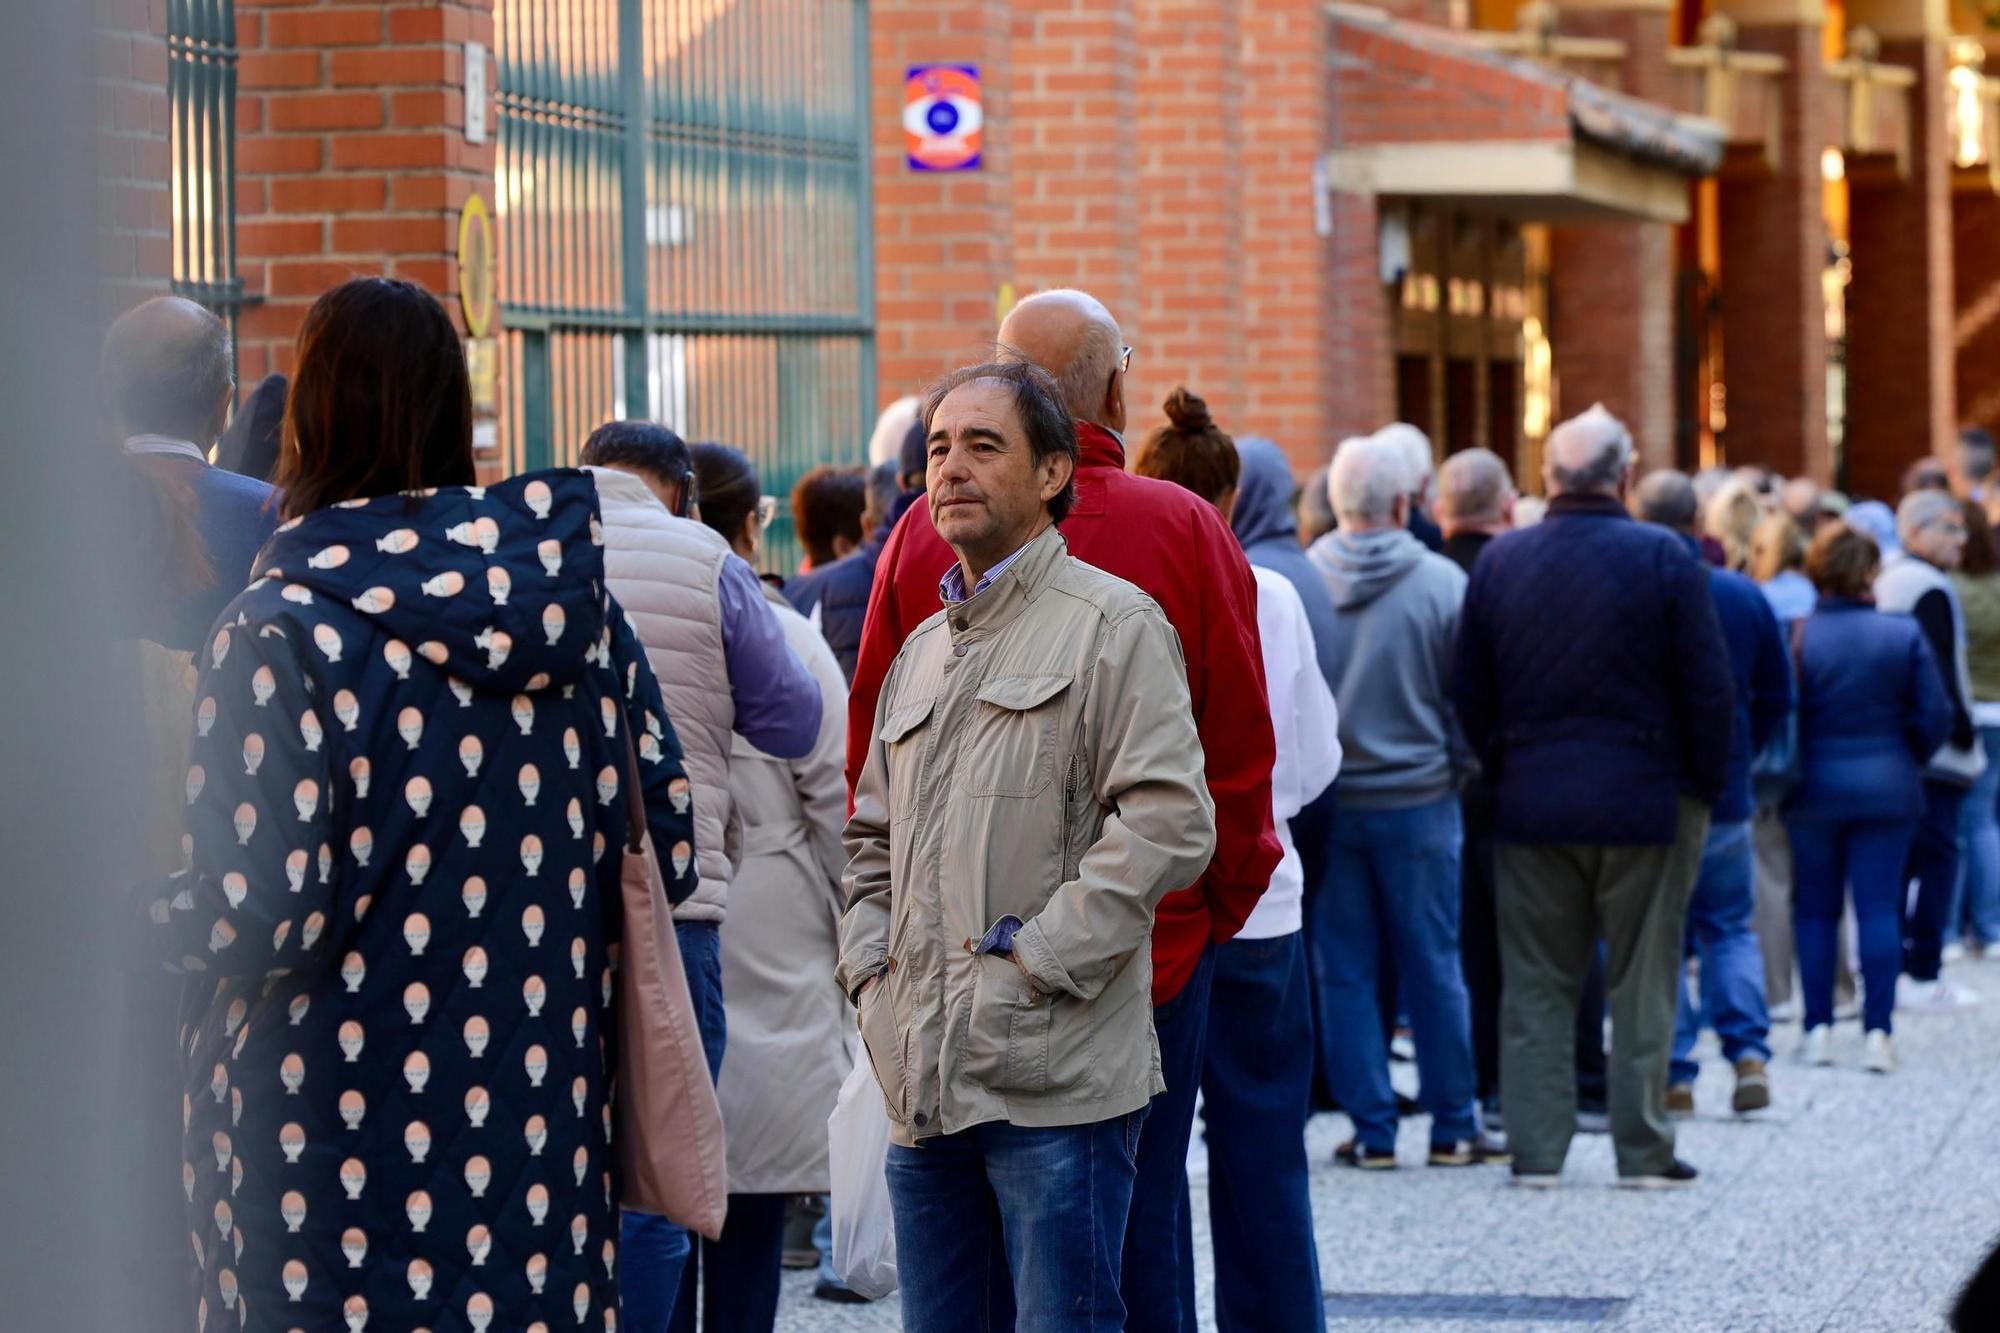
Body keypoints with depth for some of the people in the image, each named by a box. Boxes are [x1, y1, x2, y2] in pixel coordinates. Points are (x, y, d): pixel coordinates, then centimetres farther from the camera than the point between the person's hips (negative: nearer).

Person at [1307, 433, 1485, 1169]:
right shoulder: (1442, 583, -9)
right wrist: (1457, 769, 13)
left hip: (1324, 800, 1)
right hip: (1418, 799, -1)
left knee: (1343, 971, 7)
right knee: (1434, 968, 8)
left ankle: (1371, 1128, 7)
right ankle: (1453, 1127, 13)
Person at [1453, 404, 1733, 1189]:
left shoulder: (1499, 561, 2)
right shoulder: (1663, 560, -8)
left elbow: (1469, 691, 6)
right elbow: (1708, 688, -7)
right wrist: (1705, 785, 4)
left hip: (1532, 801, 3)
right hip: (1644, 801, -3)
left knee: (1536, 984, 8)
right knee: (1642, 983, 5)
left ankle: (1535, 1148, 7)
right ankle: (1643, 1148, 7)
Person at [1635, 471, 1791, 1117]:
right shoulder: (1745, 597, -1)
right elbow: (1776, 696, 7)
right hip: (1725, 796, 3)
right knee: (1730, 926, 16)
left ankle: (1674, 1072, 3)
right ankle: (1749, 1051, 1)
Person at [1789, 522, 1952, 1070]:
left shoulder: (1796, 636, -9)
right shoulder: (1904, 636, -6)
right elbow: (1935, 717, -2)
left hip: (1815, 791, 0)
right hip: (1887, 789, 0)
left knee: (1816, 909, 10)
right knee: (1880, 909, 2)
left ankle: (1818, 1029, 9)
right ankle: (1877, 1031, -3)